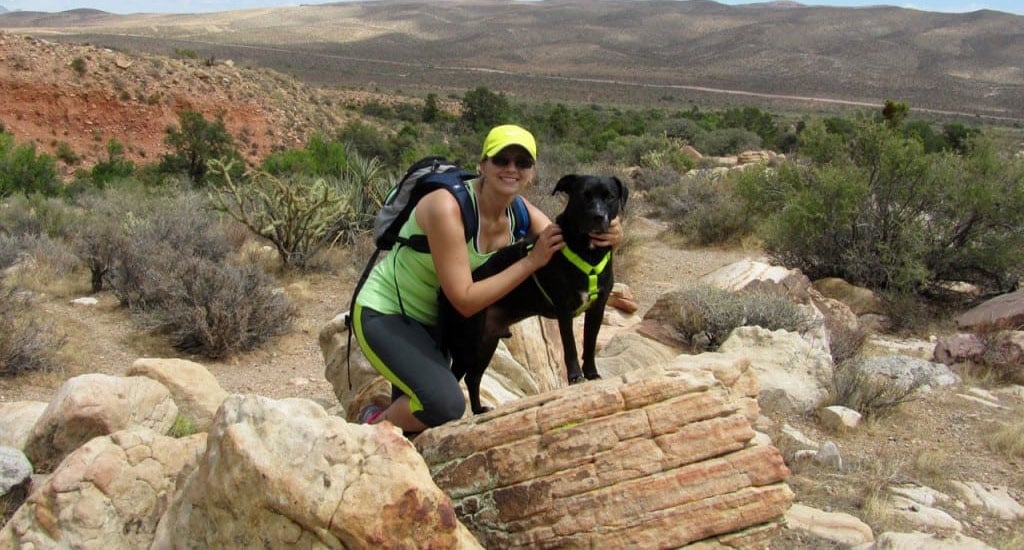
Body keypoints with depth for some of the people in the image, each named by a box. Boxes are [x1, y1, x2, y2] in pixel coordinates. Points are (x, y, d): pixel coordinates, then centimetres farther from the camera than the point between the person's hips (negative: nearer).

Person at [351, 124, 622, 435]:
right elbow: (465, 301, -31)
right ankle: (375, 425, 2)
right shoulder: (447, 207, -30)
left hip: (432, 321, 7)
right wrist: (531, 261, -31)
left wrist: (607, 237, -32)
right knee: (446, 405, -26)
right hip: (382, 315, -7)